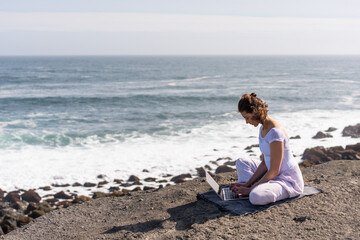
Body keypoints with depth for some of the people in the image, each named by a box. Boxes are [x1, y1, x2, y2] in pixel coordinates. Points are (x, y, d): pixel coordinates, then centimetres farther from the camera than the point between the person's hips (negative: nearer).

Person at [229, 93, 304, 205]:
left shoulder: (275, 132, -25)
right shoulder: (263, 128, 5)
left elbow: (274, 171, -24)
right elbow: (264, 163, 9)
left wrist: (251, 189, -18)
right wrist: (248, 183, 2)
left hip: (289, 180, -10)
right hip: (276, 174, 10)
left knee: (256, 197, -34)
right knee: (241, 162, 16)